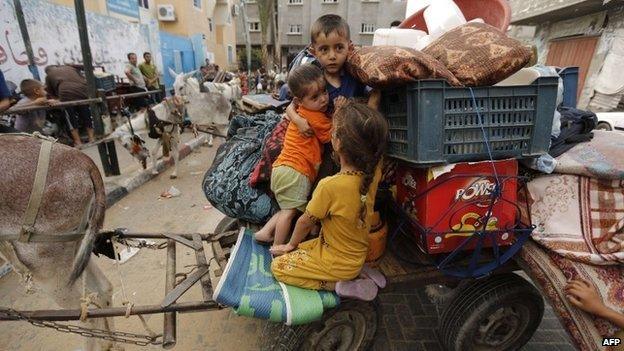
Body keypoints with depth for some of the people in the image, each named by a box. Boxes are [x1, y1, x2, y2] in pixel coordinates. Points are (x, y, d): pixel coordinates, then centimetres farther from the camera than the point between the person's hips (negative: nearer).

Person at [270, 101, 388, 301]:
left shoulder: (330, 186, -33)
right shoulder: (374, 172, -16)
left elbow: (306, 222, -15)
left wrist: (291, 244, 4)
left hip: (338, 264, -6)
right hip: (358, 255, 7)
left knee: (278, 266, 7)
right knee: (300, 250, 25)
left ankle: (337, 285, -1)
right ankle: (359, 273, 13)